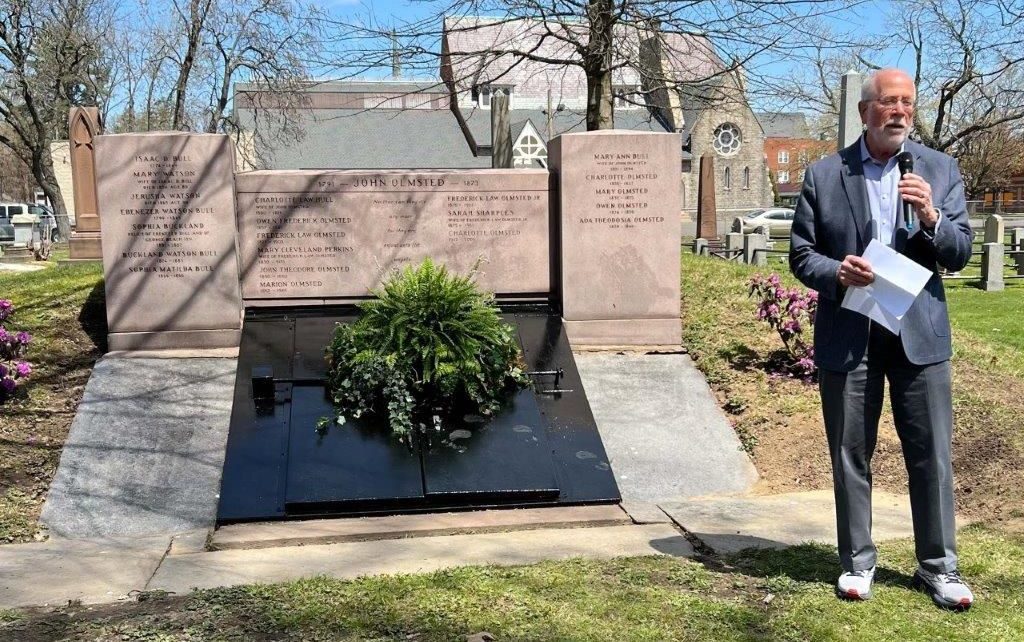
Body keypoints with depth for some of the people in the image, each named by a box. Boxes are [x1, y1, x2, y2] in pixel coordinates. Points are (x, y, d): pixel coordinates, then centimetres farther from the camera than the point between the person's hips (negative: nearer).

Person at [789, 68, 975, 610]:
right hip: (847, 336, -1)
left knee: (932, 455, 5)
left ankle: (937, 566, 20)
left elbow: (960, 253, 2)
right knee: (850, 456, 9)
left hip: (920, 333, 1)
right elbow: (801, 254, 4)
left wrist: (932, 220, -18)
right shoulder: (823, 175, 2)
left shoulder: (940, 170, 5)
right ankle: (857, 562, 23)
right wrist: (836, 272, -17)